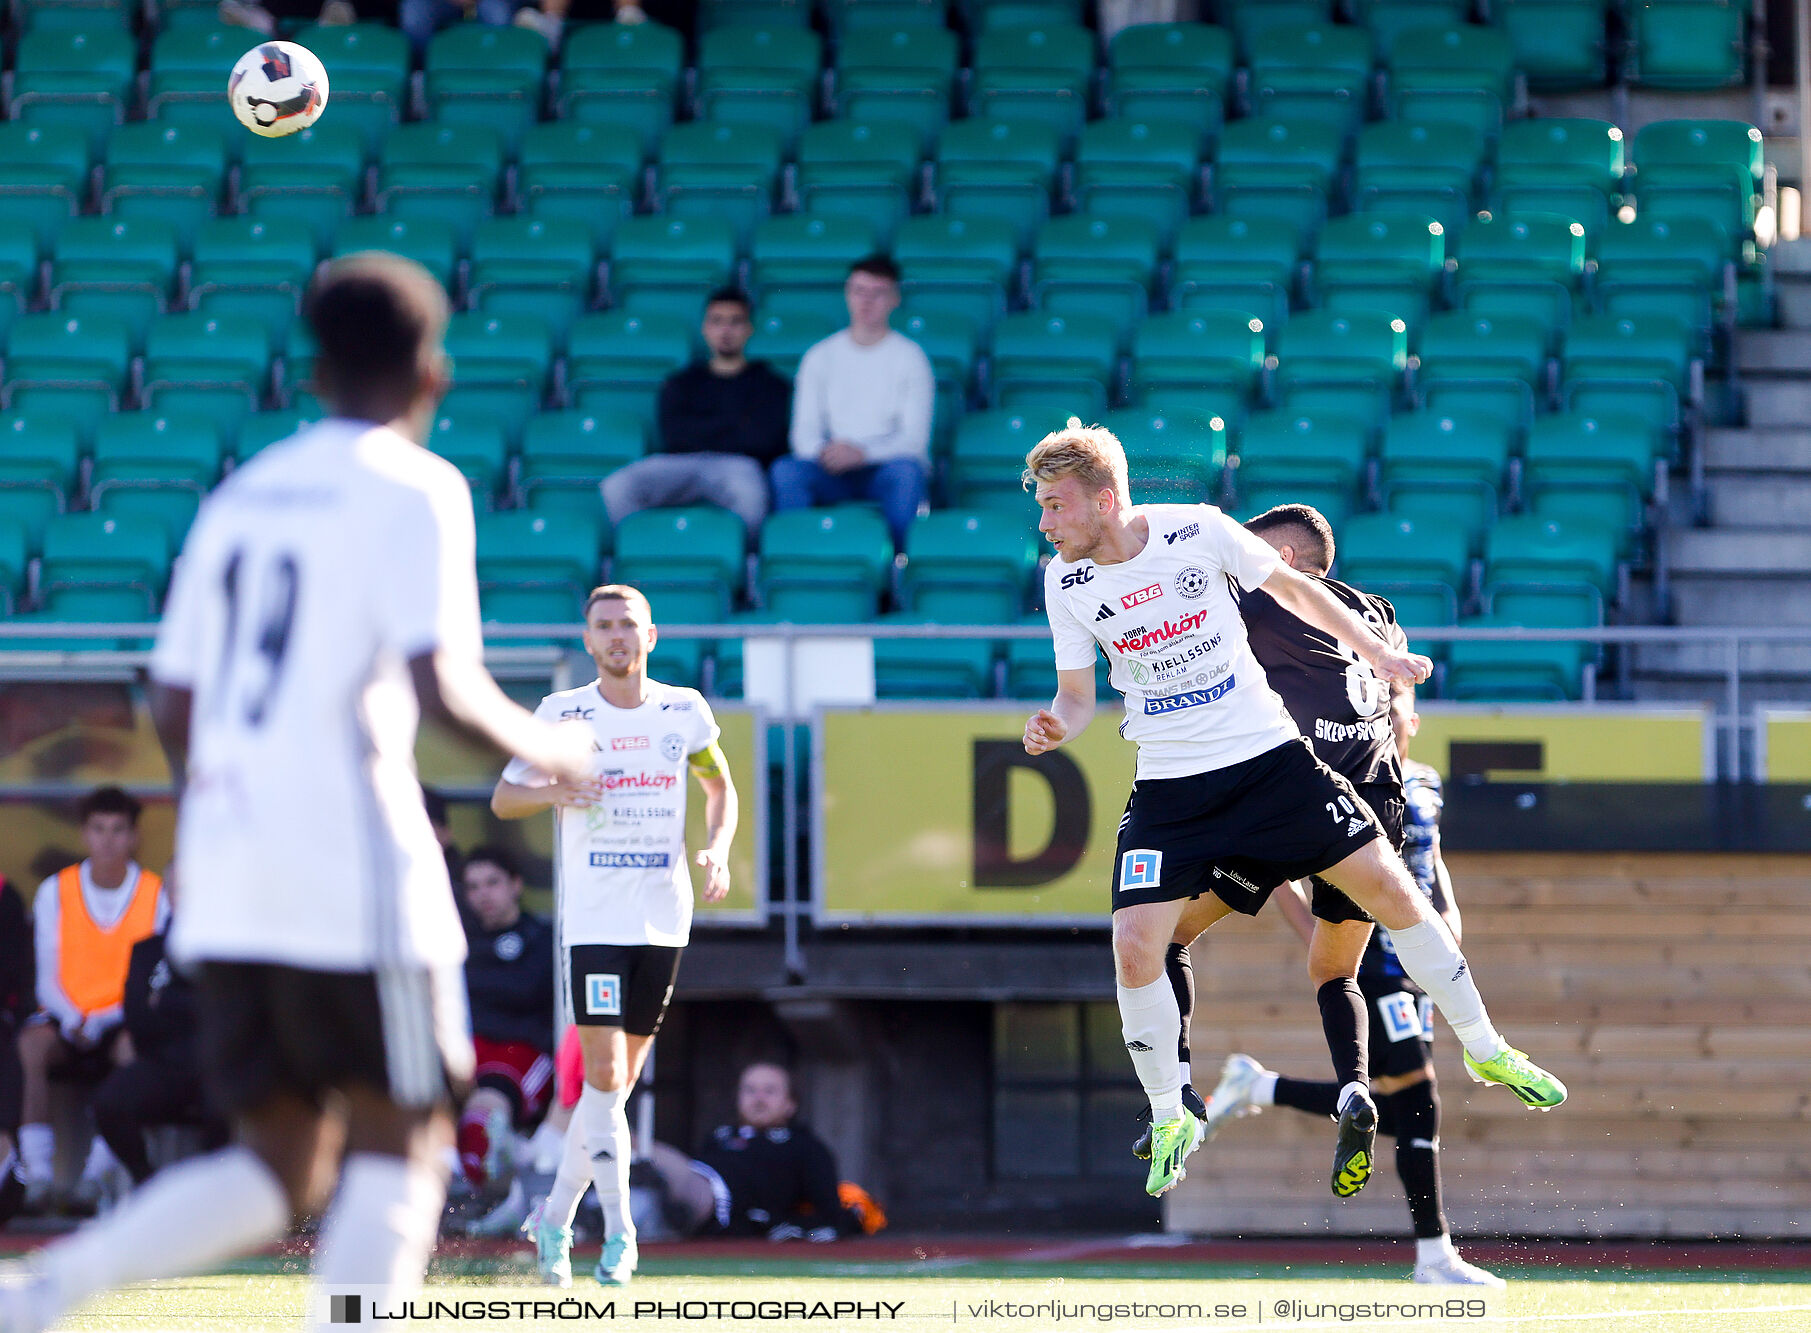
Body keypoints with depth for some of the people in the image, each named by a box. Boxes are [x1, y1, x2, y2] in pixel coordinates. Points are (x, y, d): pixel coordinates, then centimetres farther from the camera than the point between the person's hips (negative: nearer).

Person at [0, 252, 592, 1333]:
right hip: (351, 868, -7)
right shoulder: (413, 490, -4)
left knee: (277, 1170, 10)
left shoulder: (240, 496, 16)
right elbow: (439, 683, -16)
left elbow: (173, 707, 16)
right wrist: (542, 747, 1)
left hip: (224, 878, 7)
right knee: (401, 1148, 2)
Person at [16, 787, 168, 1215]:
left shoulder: (156, 895, 2)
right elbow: (47, 979, 4)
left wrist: (101, 1023, -17)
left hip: (123, 1023, -1)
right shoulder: (56, 892, 6)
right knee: (30, 1046, -33)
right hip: (66, 1017, 1)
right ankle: (37, 1175, -36)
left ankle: (96, 1176, -36)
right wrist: (72, 1021, -17)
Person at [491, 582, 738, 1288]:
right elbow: (502, 798, 2)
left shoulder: (685, 712, 5)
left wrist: (717, 850, 1)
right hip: (592, 919, -3)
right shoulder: (561, 713, 0)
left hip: (664, 918, 3)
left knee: (622, 1079, 7)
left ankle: (556, 1216, 21)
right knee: (604, 1077, -13)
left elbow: (720, 787, 20)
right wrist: (554, 790, -20)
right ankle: (619, 1231, -8)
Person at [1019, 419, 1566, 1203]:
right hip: (1169, 790, 1)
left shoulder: (1198, 531, -12)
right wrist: (1056, 726, -19)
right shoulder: (1066, 583, -6)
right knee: (1134, 948, -15)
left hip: (1268, 756, -1)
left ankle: (1486, 1050, 16)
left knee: (1390, 889, -3)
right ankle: (1169, 1120, 6)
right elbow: (1077, 695, 4)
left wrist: (1377, 654, 7)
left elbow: (1289, 586, 4)